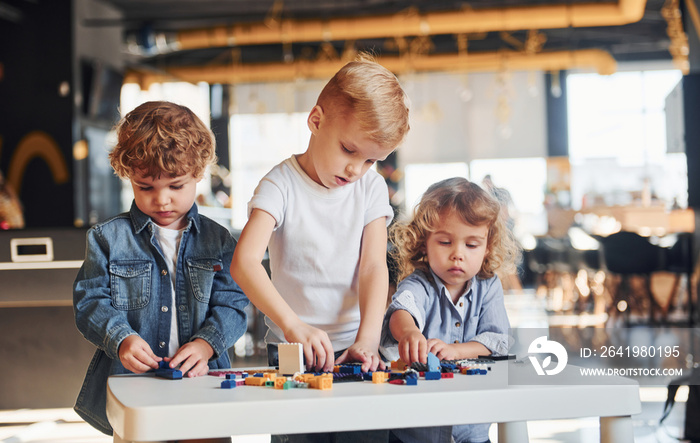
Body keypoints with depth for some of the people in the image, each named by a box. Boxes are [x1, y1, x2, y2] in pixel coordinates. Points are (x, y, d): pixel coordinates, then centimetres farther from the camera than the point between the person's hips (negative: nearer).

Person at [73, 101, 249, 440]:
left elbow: (232, 305, 6)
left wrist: (205, 343, -13)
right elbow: (89, 301, 4)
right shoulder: (108, 238, 8)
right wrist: (121, 338, -15)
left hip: (200, 381, 1)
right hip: (127, 378, 0)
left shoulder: (218, 241, 11)